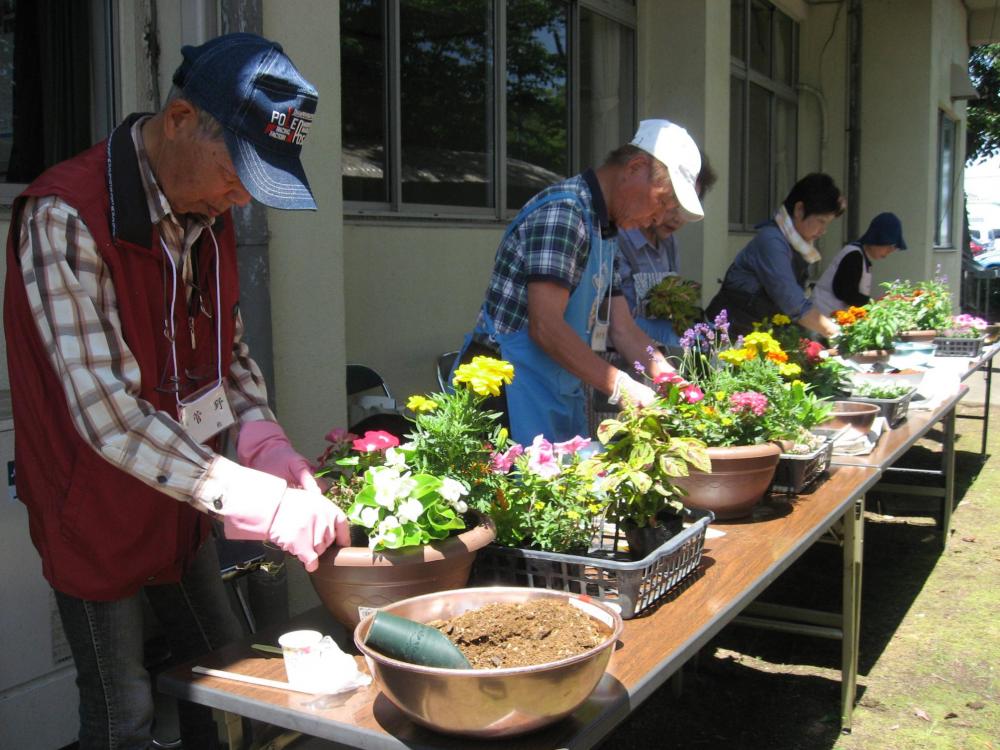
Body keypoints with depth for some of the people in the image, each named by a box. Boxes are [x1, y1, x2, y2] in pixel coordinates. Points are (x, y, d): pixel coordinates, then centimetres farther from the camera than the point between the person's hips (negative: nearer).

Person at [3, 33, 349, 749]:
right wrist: (267, 505, -34)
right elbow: (105, 411, -32)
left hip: (182, 501, 7)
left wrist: (270, 444, -9)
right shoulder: (65, 217, -26)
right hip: (97, 515, -7)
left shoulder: (208, 212, 1)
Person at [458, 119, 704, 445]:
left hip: (563, 399, 10)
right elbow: (546, 327, -24)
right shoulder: (562, 212, -15)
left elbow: (624, 331, 15)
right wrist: (623, 388, -20)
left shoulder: (603, 232, 16)